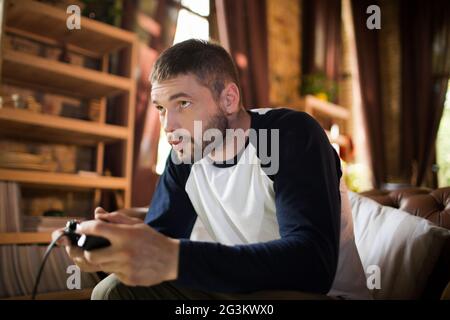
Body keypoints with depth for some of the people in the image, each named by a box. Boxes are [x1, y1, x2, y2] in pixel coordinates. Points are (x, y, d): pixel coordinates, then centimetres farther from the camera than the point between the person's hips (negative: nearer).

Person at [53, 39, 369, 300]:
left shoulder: (293, 134, -21)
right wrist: (125, 240, -27)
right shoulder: (184, 153, -1)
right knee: (113, 291, -8)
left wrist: (174, 259, -43)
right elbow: (162, 234, -2)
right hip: (241, 291, 6)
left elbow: (313, 262, -33)